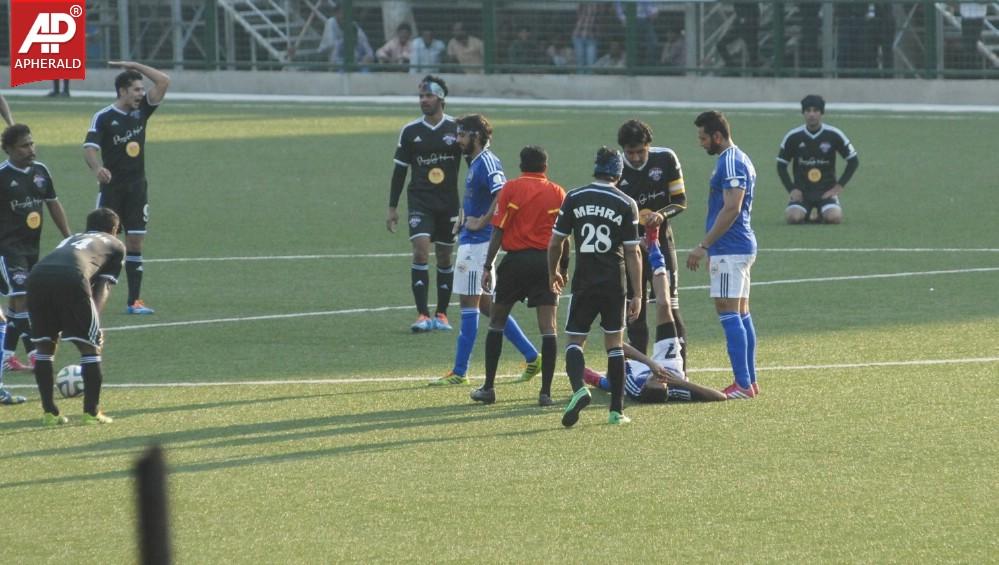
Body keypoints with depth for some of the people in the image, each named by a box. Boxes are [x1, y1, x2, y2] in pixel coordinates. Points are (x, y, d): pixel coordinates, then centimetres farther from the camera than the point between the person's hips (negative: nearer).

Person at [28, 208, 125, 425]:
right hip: (72, 277, -4)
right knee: (90, 346, 11)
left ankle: (49, 412, 20)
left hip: (37, 277, 4)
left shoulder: (70, 240, 42)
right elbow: (102, 288, 17)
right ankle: (91, 412, 10)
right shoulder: (115, 245, 29)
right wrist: (94, 323, 8)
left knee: (44, 346, 20)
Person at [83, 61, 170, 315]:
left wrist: (134, 66, -2)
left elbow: (163, 81, 3)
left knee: (135, 242, 2)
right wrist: (97, 168, -38)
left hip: (137, 187, 4)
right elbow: (90, 148, -18)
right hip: (112, 188, -4)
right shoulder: (103, 117, -8)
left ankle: (134, 301, 3)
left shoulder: (141, 110, 6)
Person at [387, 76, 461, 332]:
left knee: (444, 257, 7)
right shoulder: (410, 131, 2)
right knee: (421, 250, -16)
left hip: (448, 203, 0)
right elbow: (399, 170, 9)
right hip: (420, 201, 0)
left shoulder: (456, 129, -2)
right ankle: (423, 315, -17)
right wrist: (392, 207, 7)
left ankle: (441, 314, 19)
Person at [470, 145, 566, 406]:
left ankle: (488, 387, 11)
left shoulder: (510, 189, 0)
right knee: (548, 328, 0)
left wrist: (488, 267, 0)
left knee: (497, 323, 12)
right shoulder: (558, 193, 5)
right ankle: (546, 392, -6)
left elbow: (498, 230, -4)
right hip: (546, 262, 1)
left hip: (516, 260, -1)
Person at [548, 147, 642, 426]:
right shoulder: (626, 204, -3)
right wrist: (637, 295, 0)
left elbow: (555, 243, 3)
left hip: (584, 281, 0)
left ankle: (578, 387, -23)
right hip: (615, 283, 0)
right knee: (614, 343, 10)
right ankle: (617, 410, 9)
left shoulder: (574, 198, 0)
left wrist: (553, 272, 21)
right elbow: (633, 253, -4)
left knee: (575, 340, 6)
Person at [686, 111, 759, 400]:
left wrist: (703, 246, -21)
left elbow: (731, 209, -23)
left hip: (730, 250, -11)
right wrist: (712, 248, 25)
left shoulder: (731, 163, -15)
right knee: (741, 313, 12)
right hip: (740, 247, 11)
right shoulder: (739, 160, 18)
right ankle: (750, 381, 14)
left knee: (729, 313, -11)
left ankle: (743, 384, -14)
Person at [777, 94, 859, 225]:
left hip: (827, 190, 0)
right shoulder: (793, 137, -3)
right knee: (793, 217, -27)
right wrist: (791, 189, -5)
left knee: (834, 218, -27)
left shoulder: (834, 135, -5)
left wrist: (839, 186, -4)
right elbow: (781, 165, 7)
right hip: (801, 190, 0)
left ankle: (823, 212, 10)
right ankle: (805, 213, 10)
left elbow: (853, 161, 3)